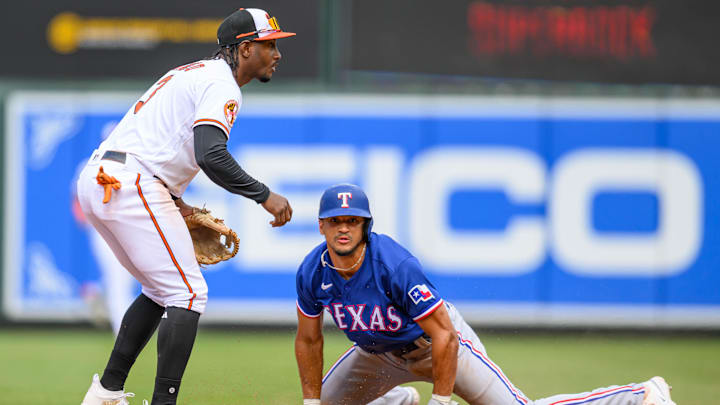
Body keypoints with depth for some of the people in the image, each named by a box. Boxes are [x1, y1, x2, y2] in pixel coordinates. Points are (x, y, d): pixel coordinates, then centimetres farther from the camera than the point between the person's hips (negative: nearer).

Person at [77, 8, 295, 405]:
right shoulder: (221, 85, -7)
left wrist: (175, 203, 22)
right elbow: (211, 156, -23)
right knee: (188, 293, -7)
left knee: (161, 290, 22)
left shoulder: (192, 73, 25)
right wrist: (265, 196, -17)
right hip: (132, 186, -10)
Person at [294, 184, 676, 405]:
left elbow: (444, 336, -32)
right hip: (379, 351, 7)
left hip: (438, 338, -7)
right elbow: (308, 339, 0)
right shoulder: (311, 274, -17)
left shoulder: (395, 265, -36)